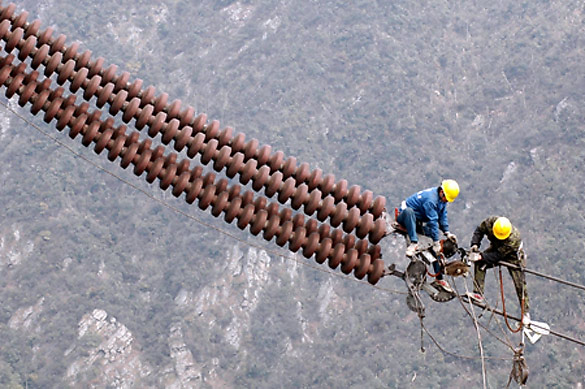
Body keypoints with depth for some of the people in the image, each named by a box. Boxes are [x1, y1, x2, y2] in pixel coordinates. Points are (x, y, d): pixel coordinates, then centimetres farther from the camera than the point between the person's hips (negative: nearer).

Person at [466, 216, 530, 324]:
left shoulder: (513, 239, -41)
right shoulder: (490, 222, -30)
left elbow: (498, 255, -38)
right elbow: (479, 230, -9)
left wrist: (482, 257, -43)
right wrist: (475, 244, -23)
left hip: (513, 256, -5)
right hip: (496, 248, 5)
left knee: (520, 284, -5)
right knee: (479, 264, -20)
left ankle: (526, 312, 9)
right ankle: (478, 294, -16)